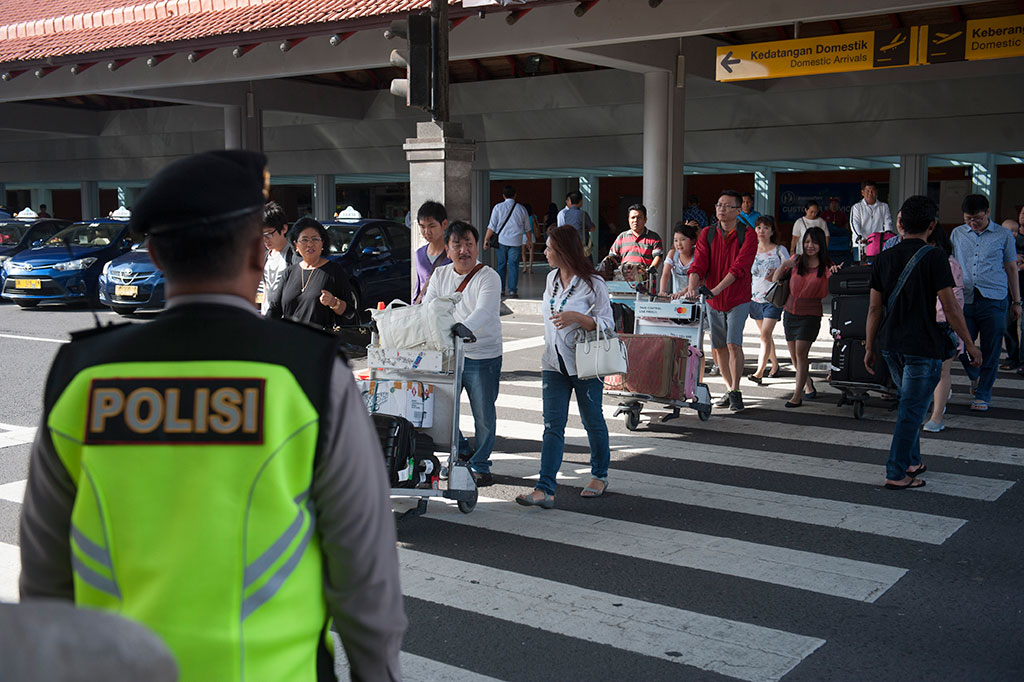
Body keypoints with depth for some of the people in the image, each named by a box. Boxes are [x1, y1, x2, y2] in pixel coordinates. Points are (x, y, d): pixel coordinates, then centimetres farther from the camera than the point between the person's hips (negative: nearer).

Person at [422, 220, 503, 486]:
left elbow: (483, 312, -25)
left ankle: (479, 466, 22)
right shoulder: (440, 275, 7)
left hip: (483, 357, -4)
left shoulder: (489, 277, -10)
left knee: (484, 415, 4)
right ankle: (461, 452, 30)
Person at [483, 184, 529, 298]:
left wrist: (486, 240, 4)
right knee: (513, 265, 1)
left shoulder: (498, 207, -1)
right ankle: (512, 291, -4)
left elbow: (492, 226, -3)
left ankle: (501, 289, 13)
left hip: (502, 240, 0)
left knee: (501, 265, 11)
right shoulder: (521, 208, 4)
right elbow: (527, 228, 14)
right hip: (516, 242, 0)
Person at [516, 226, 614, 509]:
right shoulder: (552, 277, 10)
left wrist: (576, 317, -26)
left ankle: (600, 476, 31)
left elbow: (607, 323, -11)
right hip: (554, 364, 5)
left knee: (593, 422, 11)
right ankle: (545, 489, -9)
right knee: (552, 426, -4)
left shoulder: (592, 283, -11)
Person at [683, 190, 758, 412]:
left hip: (738, 299, -4)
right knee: (718, 347, 9)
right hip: (713, 301, 4)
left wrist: (716, 289, -33)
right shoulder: (707, 234, 2)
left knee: (733, 343, -16)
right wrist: (692, 286, -27)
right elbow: (699, 263, -8)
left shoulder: (747, 236, -9)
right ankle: (729, 389, 24)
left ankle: (736, 391, -7)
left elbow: (739, 267, -21)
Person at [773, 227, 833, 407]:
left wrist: (835, 275, -35)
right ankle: (809, 384, 37)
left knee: (801, 352, -15)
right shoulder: (796, 260, 3)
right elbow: (775, 279, 5)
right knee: (795, 356, 11)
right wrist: (783, 265, -12)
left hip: (810, 315, -4)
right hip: (790, 312, 4)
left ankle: (797, 396, -10)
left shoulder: (826, 266, -5)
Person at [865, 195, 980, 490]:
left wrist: (869, 348, 13)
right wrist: (970, 344, -3)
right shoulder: (934, 257, -11)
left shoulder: (884, 258, 4)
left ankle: (911, 462, 30)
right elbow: (950, 306, -12)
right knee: (911, 409, 0)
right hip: (923, 346, -6)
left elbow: (874, 308, 6)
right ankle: (896, 474, 2)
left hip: (891, 344, 6)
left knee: (910, 404, 22)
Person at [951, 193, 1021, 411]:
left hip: (993, 299, -2)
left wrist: (1016, 302, 11)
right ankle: (975, 377, 31)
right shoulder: (957, 234, 11)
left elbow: (1011, 268, 11)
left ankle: (982, 395, 12)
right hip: (965, 299, 2)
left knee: (990, 351, 0)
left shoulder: (1003, 236, 6)